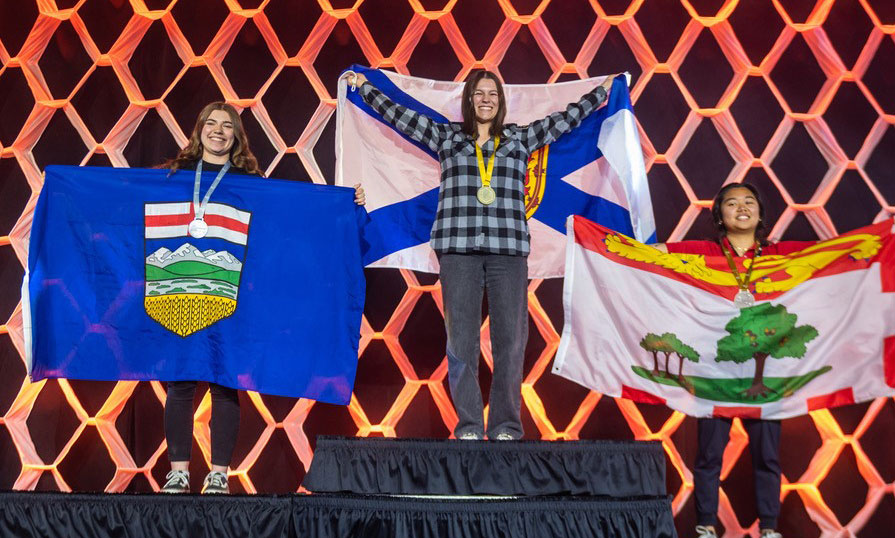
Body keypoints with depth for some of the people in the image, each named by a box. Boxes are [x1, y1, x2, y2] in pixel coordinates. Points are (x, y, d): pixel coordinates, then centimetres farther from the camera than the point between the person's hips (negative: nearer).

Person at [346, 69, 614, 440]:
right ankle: (468, 427, 3)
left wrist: (603, 90, 27)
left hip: (509, 250, 1)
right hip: (458, 249, 0)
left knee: (511, 339, -5)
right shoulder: (447, 136, 17)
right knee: (461, 340, -3)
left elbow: (567, 118, 23)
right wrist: (363, 87, 20)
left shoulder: (520, 138, 18)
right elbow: (397, 113, 18)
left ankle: (506, 427, 3)